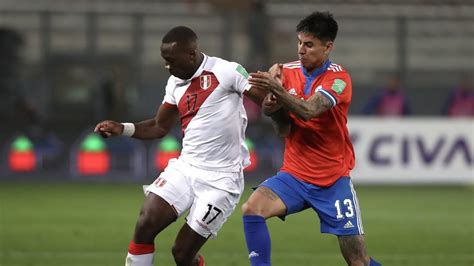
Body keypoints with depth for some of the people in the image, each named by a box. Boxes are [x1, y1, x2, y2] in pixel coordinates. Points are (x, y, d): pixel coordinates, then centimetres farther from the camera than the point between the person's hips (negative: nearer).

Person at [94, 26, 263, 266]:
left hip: (220, 180, -6)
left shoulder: (226, 72, -13)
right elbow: (160, 127, 21)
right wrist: (122, 129, 5)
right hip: (185, 168, 6)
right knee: (144, 226, -13)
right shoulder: (175, 83, 8)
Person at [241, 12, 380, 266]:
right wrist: (274, 106, -21)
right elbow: (284, 130, -1)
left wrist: (276, 89, -43)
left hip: (333, 180, -3)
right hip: (294, 175, 3)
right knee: (252, 208, -24)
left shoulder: (338, 78, -12)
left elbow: (308, 111, -29)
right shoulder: (287, 72, 1)